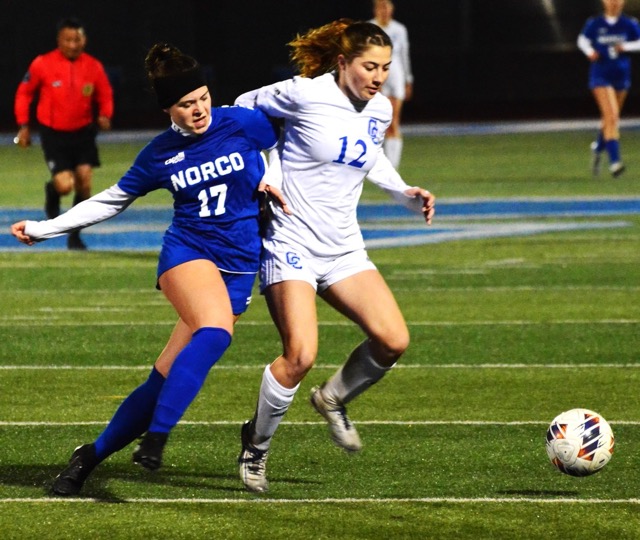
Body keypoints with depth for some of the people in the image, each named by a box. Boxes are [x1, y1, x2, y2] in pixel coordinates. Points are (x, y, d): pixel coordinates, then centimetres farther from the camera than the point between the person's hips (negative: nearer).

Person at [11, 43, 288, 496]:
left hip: (238, 270, 1)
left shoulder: (244, 124, -2)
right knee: (215, 330, -35)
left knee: (166, 380, -4)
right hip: (187, 253, -1)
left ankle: (94, 455, 11)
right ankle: (155, 438, -34)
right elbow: (112, 201, 17)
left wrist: (274, 179, 2)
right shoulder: (160, 154, 2)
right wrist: (44, 229, 17)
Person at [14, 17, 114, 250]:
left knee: (84, 183, -5)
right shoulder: (42, 64, -11)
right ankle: (52, 192, 27)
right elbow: (24, 93, 2)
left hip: (83, 132, 2)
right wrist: (24, 126, -1)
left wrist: (105, 115, -13)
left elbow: (105, 96, 8)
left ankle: (75, 236, 13)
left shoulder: (94, 67, -5)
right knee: (65, 185, -14)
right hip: (53, 134, -2)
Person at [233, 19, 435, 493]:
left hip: (343, 249, 6)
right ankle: (257, 445, 4)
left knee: (394, 340, -10)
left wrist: (405, 193, 11)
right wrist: (265, 173, -8)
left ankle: (334, 399, 19)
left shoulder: (380, 110, 6)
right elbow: (246, 107, 0)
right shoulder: (305, 94, -14)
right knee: (301, 355, -21)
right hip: (290, 244, -6)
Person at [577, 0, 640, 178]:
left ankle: (598, 147, 46)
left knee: (611, 119, 16)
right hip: (601, 76, -3)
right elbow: (583, 40, 11)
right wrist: (590, 51, -8)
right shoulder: (594, 24, -3)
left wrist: (625, 47, -12)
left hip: (621, 77, 3)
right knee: (611, 116, -19)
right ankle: (614, 161, -23)